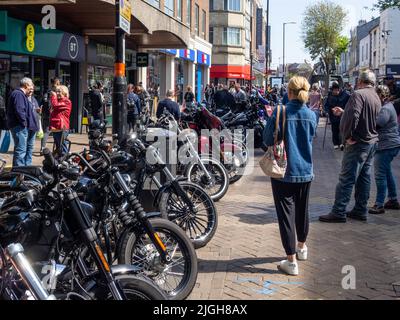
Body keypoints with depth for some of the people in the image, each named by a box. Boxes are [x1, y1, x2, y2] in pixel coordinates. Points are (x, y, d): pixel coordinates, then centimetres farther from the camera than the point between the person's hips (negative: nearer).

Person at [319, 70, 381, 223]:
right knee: (364, 177, 13)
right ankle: (361, 210, 20)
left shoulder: (358, 94, -15)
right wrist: (343, 112, 32)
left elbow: (353, 115, -28)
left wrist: (349, 136, -19)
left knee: (346, 178, -6)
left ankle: (338, 213, -4)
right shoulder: (376, 97, 14)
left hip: (358, 143, -9)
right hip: (372, 141, 9)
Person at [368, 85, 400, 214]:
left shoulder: (385, 109, -18)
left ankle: (379, 205, -5)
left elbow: (375, 123, -25)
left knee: (380, 174, -8)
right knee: (387, 172, 19)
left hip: (387, 145, -11)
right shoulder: (387, 106, 14)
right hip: (390, 144, 11)